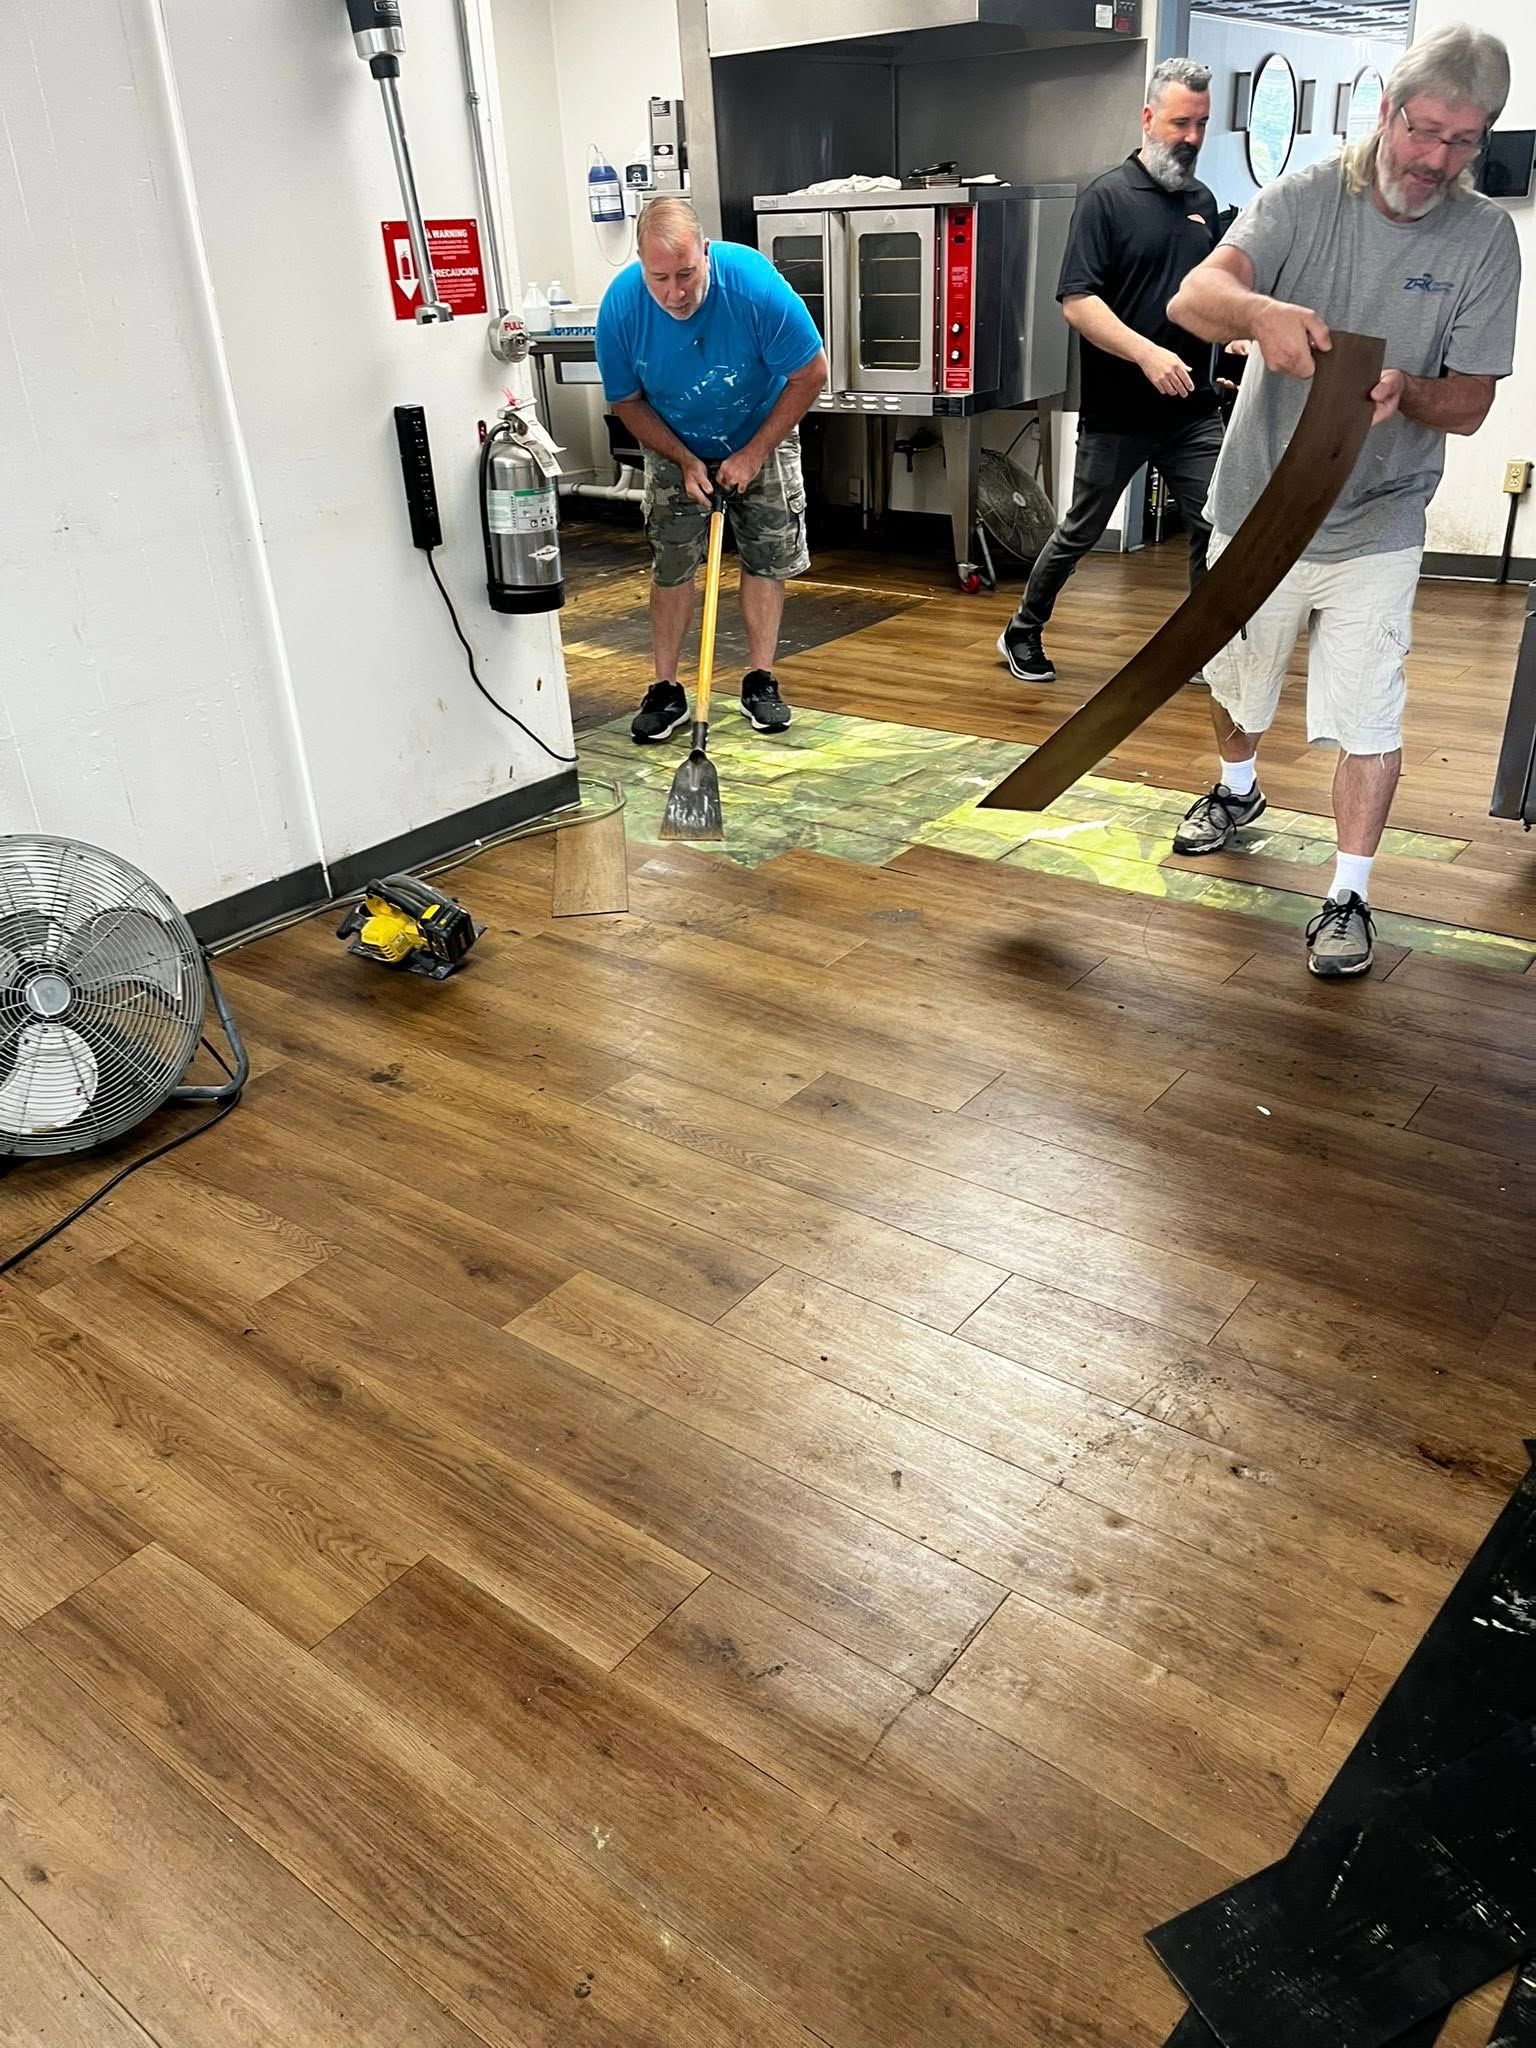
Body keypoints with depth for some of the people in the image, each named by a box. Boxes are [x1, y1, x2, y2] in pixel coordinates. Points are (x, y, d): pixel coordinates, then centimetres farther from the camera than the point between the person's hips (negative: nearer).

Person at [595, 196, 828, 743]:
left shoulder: (755, 283, -32)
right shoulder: (620, 306, -27)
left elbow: (810, 374, -21)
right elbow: (627, 401, -10)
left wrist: (752, 456, -21)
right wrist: (686, 461, -18)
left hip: (761, 438, 0)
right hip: (675, 448, 1)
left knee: (766, 557, -1)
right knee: (670, 564, -2)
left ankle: (760, 682, 10)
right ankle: (665, 690, 7)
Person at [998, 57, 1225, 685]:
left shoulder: (1203, 201, 12)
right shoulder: (1108, 196, -6)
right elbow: (1077, 300, -16)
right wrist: (1146, 353, -27)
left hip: (1192, 408, 5)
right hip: (1117, 411, -5)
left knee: (1218, 528, -3)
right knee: (1081, 531, 7)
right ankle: (1023, 633, 26)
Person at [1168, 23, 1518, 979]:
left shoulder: (1486, 238, -7)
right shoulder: (1306, 199, -10)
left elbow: (1469, 404, -8)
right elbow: (1193, 297, -27)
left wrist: (1406, 391, -31)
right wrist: (1261, 308, -49)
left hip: (1376, 529, -1)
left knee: (1368, 722, -5)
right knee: (1239, 686, 20)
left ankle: (1350, 896, 8)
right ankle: (1238, 791, 50)